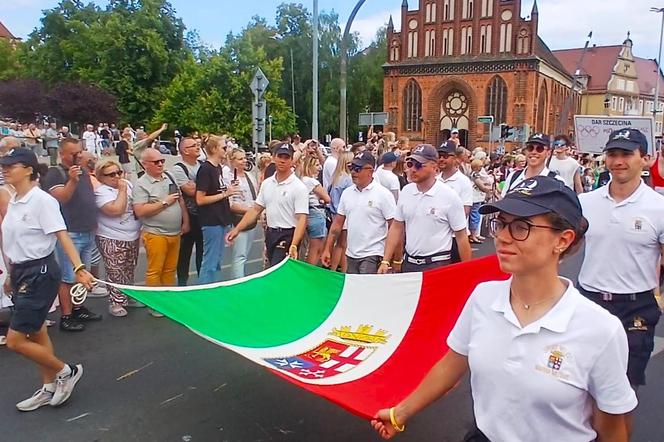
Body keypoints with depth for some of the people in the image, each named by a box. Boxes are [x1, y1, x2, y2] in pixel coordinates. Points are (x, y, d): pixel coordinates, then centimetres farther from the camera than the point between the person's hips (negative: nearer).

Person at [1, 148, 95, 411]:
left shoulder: (42, 200, -16)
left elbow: (62, 236, -22)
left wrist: (79, 269, -31)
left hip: (40, 273, -8)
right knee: (36, 334, 16)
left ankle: (67, 371, 13)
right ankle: (49, 388, 29)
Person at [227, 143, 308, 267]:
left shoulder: (299, 187, -12)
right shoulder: (266, 183, 9)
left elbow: (301, 219, -17)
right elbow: (256, 210, 12)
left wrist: (294, 245, -30)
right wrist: (237, 229, 4)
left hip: (288, 236, -7)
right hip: (270, 234, 7)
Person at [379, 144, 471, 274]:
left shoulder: (449, 196, -10)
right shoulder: (406, 191, 3)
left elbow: (461, 236, -6)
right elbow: (396, 228, 8)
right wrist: (385, 261, 2)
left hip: (438, 265, -4)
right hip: (409, 263, 5)